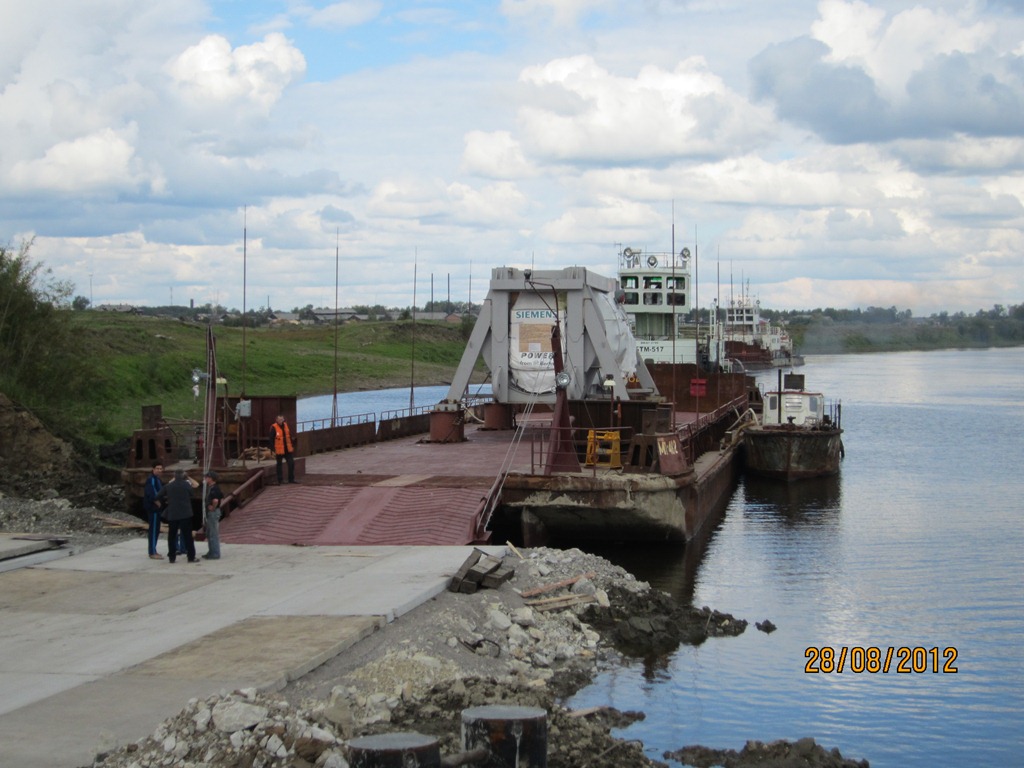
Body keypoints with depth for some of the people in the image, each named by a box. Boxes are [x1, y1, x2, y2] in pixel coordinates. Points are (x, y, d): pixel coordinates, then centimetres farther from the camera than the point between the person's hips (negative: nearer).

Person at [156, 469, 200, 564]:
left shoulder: (168, 486, 2)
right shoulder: (187, 485, -5)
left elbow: (158, 497, 1)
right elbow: (191, 495, 10)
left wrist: (165, 501, 19)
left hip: (172, 514, 2)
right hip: (185, 513, -2)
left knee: (171, 536, 9)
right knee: (187, 535, 0)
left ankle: (171, 557, 8)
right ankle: (191, 557, -1)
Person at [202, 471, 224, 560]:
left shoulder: (214, 489, -20)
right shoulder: (211, 488, 12)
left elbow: (215, 500, -36)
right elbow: (222, 497, 24)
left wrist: (213, 507, -19)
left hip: (213, 512, -11)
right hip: (210, 513, 11)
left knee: (213, 534, -6)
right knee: (209, 533, 17)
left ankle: (215, 554, -2)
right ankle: (211, 552, 25)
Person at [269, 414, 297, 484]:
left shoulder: (286, 425, 5)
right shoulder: (274, 428, -13)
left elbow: (289, 436, 15)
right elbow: (271, 440, -13)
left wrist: (291, 446, 13)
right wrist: (273, 451, -16)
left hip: (287, 450, 5)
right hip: (279, 450, -5)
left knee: (291, 463, 5)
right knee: (279, 465, 6)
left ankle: (291, 479, 16)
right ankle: (279, 481, 14)